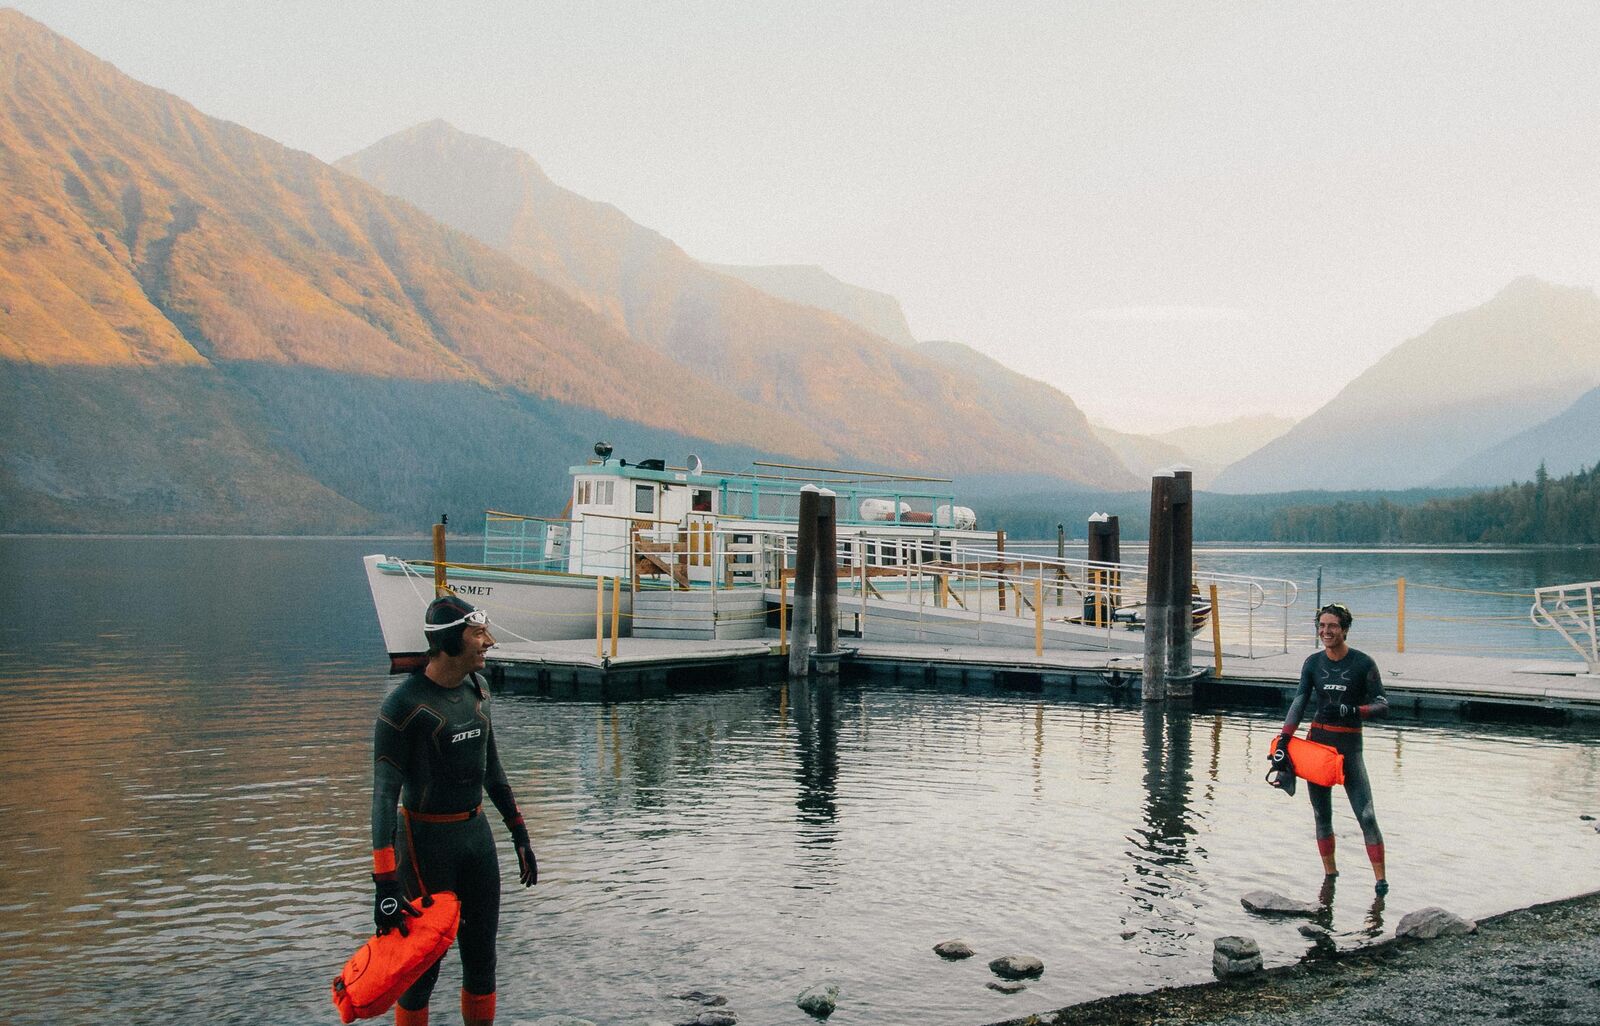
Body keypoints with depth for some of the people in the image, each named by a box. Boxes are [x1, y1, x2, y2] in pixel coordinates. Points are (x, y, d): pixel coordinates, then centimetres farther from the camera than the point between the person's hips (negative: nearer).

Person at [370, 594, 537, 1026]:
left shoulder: (476, 688, 4)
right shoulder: (403, 705, -18)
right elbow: (384, 795, -21)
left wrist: (520, 835, 18)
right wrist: (385, 884, -26)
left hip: (476, 831, 7)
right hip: (426, 840, -7)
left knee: (482, 955, 13)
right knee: (424, 961, 2)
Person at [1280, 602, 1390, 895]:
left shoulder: (1363, 663, -5)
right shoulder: (1313, 663, 5)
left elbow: (1383, 706, -7)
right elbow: (1299, 701, -1)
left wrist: (1352, 710, -24)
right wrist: (1284, 739, -12)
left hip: (1349, 744, -3)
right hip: (1317, 741, 3)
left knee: (1366, 815, -10)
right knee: (1322, 814, 6)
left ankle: (1380, 878, -4)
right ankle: (1330, 874, 15)